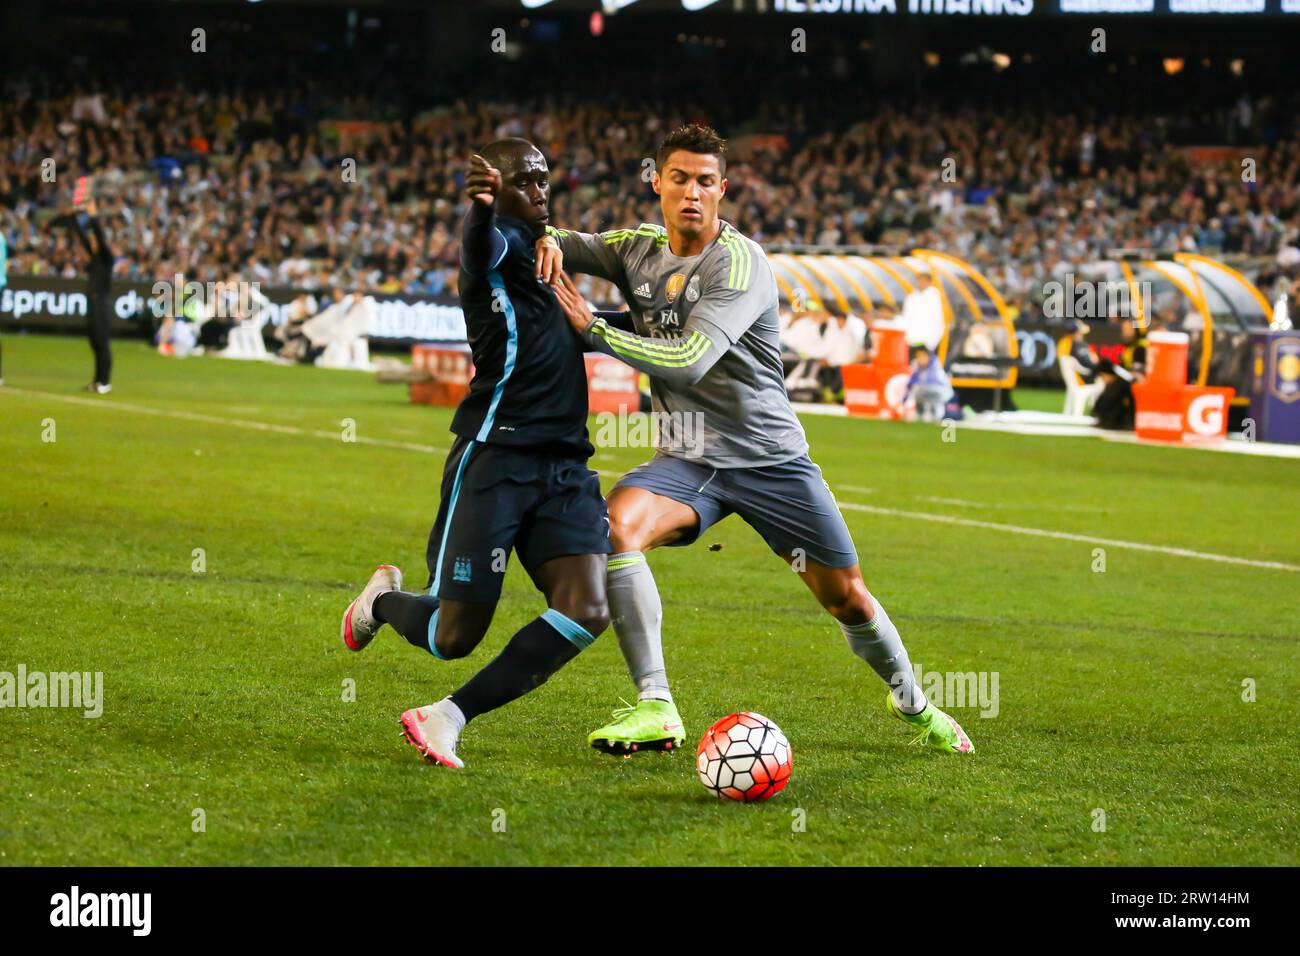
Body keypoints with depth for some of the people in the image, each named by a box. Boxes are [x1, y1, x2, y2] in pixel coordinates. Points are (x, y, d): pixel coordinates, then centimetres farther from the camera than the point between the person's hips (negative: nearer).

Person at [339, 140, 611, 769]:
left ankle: (448, 718, -7)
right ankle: (384, 599, 33)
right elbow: (479, 247, -35)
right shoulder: (500, 242, -6)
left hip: (564, 464, 7)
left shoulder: (546, 248, 21)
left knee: (587, 610, -16)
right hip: (495, 455, -7)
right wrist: (483, 205, -57)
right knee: (455, 636, -3)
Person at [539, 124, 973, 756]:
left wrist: (593, 331, -27)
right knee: (616, 523, -29)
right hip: (687, 460, 3)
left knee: (847, 597, 3)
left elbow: (689, 362, -28)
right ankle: (654, 709, -29)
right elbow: (554, 247, 6)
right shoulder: (640, 249, 1)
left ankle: (912, 703, 34)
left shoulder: (740, 263, -18)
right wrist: (549, 242, -19)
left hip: (771, 459, -3)